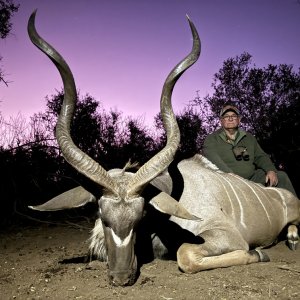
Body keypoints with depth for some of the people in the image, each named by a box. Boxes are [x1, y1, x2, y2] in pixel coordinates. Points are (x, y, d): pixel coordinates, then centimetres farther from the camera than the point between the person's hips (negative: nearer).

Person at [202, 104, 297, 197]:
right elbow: (212, 158, -14)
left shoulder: (249, 138, 21)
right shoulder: (212, 139, 3)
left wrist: (271, 170, -4)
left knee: (281, 176, -7)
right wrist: (230, 175, -30)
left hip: (252, 178, 4)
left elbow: (260, 156, 19)